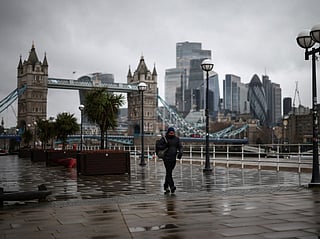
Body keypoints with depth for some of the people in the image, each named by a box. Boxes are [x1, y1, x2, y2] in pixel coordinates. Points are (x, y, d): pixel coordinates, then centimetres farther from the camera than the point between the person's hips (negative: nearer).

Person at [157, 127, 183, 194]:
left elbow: (180, 147, 5)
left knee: (169, 172, 11)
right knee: (168, 172, -13)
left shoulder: (177, 139, 9)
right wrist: (165, 145, -18)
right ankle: (172, 186, -19)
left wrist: (180, 152, -15)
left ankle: (166, 186, 22)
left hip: (173, 158, 4)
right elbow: (159, 147, -1)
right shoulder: (164, 138, -1)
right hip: (166, 158, -4)